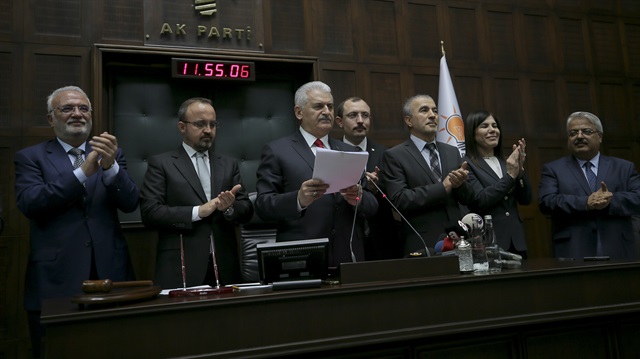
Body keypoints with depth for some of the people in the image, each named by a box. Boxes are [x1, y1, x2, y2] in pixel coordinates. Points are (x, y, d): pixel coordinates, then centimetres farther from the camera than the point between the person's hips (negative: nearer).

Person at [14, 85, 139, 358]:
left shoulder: (112, 154, 10)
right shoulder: (30, 157, 5)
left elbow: (130, 203, -1)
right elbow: (29, 203, -12)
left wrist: (111, 166, -19)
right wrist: (83, 171, -19)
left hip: (109, 273, 2)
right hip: (56, 279, -2)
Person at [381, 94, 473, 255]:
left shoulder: (452, 152, 13)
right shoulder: (394, 156, -3)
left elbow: (468, 198, 12)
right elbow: (399, 200, -14)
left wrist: (460, 183, -10)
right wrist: (443, 187, -14)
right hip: (423, 246, -4)